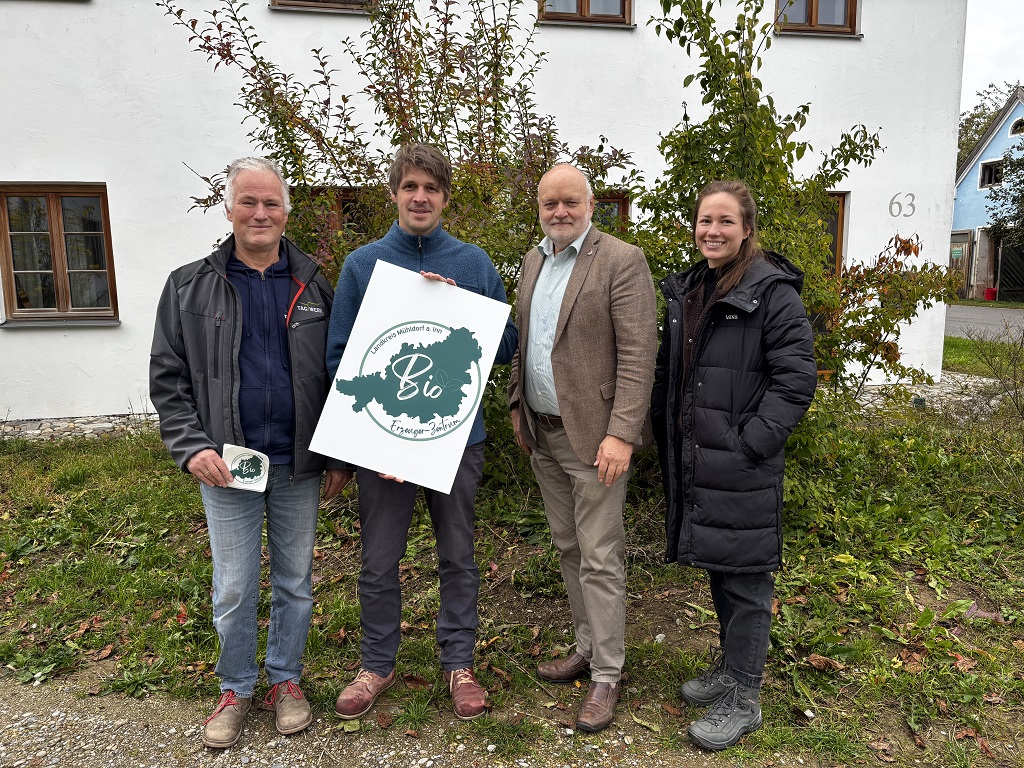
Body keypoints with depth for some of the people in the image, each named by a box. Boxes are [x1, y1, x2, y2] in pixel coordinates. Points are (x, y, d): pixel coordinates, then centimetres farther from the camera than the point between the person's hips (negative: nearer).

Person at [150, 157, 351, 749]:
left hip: (300, 465, 1)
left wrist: (340, 456, 1)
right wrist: (191, 447, -11)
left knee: (296, 581, 13)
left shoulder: (314, 286, 4)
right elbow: (169, 377, 2)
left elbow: (339, 374, 4)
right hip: (227, 466, 0)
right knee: (234, 588, 10)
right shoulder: (189, 288, 2)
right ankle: (236, 688, 32)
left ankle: (286, 679, 33)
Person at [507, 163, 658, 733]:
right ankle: (589, 647, 34)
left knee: (600, 559, 1)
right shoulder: (534, 261, 13)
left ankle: (607, 675, 16)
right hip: (542, 433, 7)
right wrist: (518, 406, 15)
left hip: (594, 436, -7)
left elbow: (638, 354, -16)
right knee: (568, 548, 17)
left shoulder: (622, 261, -10)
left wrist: (620, 434, -21)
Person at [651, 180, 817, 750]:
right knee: (717, 566, 19)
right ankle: (730, 667, 38)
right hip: (693, 461, 7)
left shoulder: (772, 290, -11)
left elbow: (796, 376, -15)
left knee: (746, 576, 4)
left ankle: (743, 700, 20)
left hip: (742, 467, -7)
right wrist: (667, 435, 12)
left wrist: (751, 442, -19)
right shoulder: (687, 290, 12)